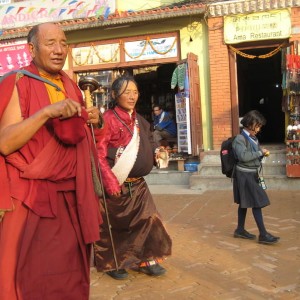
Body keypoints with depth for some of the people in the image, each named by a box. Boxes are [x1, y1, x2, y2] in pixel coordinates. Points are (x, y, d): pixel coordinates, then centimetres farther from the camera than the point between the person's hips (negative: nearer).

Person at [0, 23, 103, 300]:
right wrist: (47, 112, -27)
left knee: (71, 272, 14)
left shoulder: (70, 87, 12)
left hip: (71, 194, 6)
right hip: (33, 197, -6)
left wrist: (90, 122, 2)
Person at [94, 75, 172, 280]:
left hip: (138, 183, 6)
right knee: (112, 225, 8)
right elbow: (99, 153, -17)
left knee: (148, 219, 4)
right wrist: (110, 182, -22)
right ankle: (111, 263, 25)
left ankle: (145, 259, 19)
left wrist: (155, 154, -1)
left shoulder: (140, 121, 10)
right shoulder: (108, 119, -12)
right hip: (116, 184, -6)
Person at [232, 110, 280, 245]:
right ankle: (263, 235, -1)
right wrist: (260, 153, -20)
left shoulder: (253, 138, 10)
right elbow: (243, 156, -27)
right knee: (256, 203, -6)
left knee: (244, 203, 15)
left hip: (252, 174, 9)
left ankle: (240, 230, 25)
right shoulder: (240, 139, -15)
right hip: (245, 175, -9)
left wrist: (263, 152, 1)